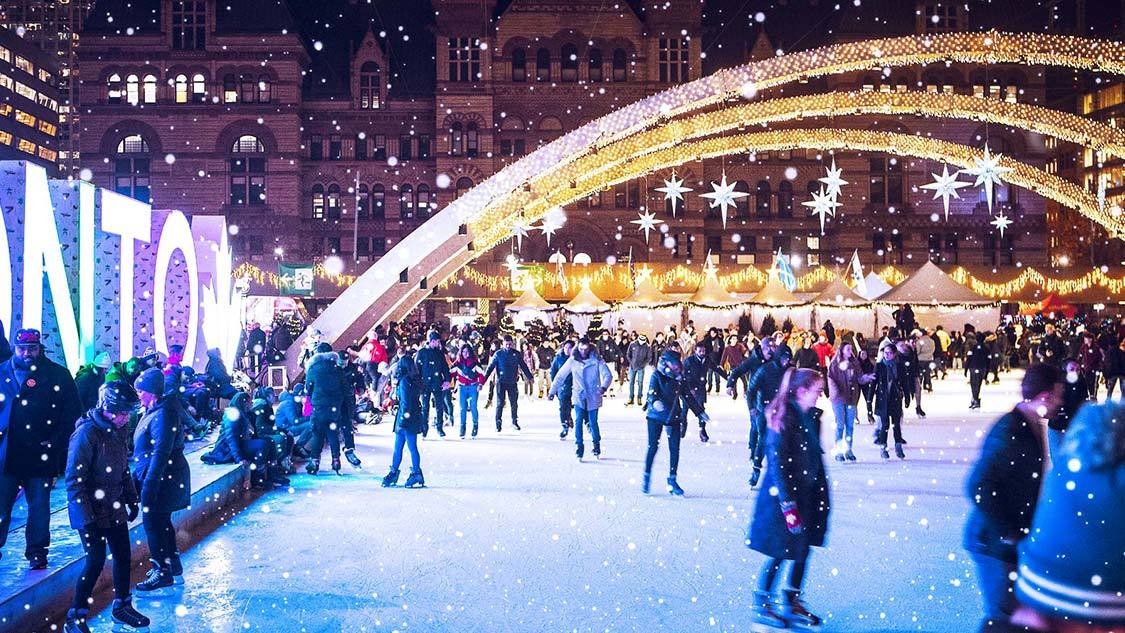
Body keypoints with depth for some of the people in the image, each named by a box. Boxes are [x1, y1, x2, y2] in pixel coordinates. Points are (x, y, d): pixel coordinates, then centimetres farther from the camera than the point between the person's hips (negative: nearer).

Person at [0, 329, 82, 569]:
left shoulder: (58, 375, 2)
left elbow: (73, 411, 1)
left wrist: (56, 440, -7)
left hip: (41, 453, -1)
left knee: (39, 507, 6)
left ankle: (37, 552, 17)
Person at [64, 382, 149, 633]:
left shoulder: (119, 430, 4)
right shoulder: (86, 433, -19)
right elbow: (74, 480, -19)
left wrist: (132, 499, 17)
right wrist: (86, 518, -21)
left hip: (114, 508, 7)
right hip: (91, 511, -7)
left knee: (123, 555, 11)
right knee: (96, 561, -7)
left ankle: (122, 607, 27)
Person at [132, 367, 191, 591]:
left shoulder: (163, 414, -20)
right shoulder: (152, 411, 11)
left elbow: (161, 453, -25)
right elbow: (145, 450, 18)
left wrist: (149, 484, -25)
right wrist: (137, 474, 19)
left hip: (163, 478, -10)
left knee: (153, 523, -4)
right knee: (162, 522, 17)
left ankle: (163, 572, 5)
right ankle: (174, 568, 28)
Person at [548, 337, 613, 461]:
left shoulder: (597, 361, -8)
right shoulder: (572, 361, -4)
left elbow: (608, 375, -14)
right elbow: (560, 376, 1)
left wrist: (604, 386, -33)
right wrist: (552, 391, 0)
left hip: (593, 397, -1)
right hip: (579, 397, 1)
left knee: (593, 423, 7)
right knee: (578, 422, -10)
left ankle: (597, 448, 27)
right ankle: (579, 448, 0)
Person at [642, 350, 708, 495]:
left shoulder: (680, 378, 9)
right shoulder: (657, 375, -4)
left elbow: (688, 396, 19)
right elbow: (652, 391, -19)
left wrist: (699, 412, 21)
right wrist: (655, 401, -41)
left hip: (674, 417, 4)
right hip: (656, 416, -4)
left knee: (675, 449, 0)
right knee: (653, 447, -5)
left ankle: (672, 481, 10)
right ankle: (647, 478, 10)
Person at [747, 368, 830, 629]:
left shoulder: (812, 417, 5)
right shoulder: (784, 420, -19)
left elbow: (816, 458, 13)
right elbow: (777, 464, -20)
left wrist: (823, 496, 12)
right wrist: (788, 504, -21)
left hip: (807, 495, 8)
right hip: (783, 495, -8)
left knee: (802, 550, 13)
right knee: (780, 554, 2)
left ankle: (793, 602, 28)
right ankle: (762, 605, 17)